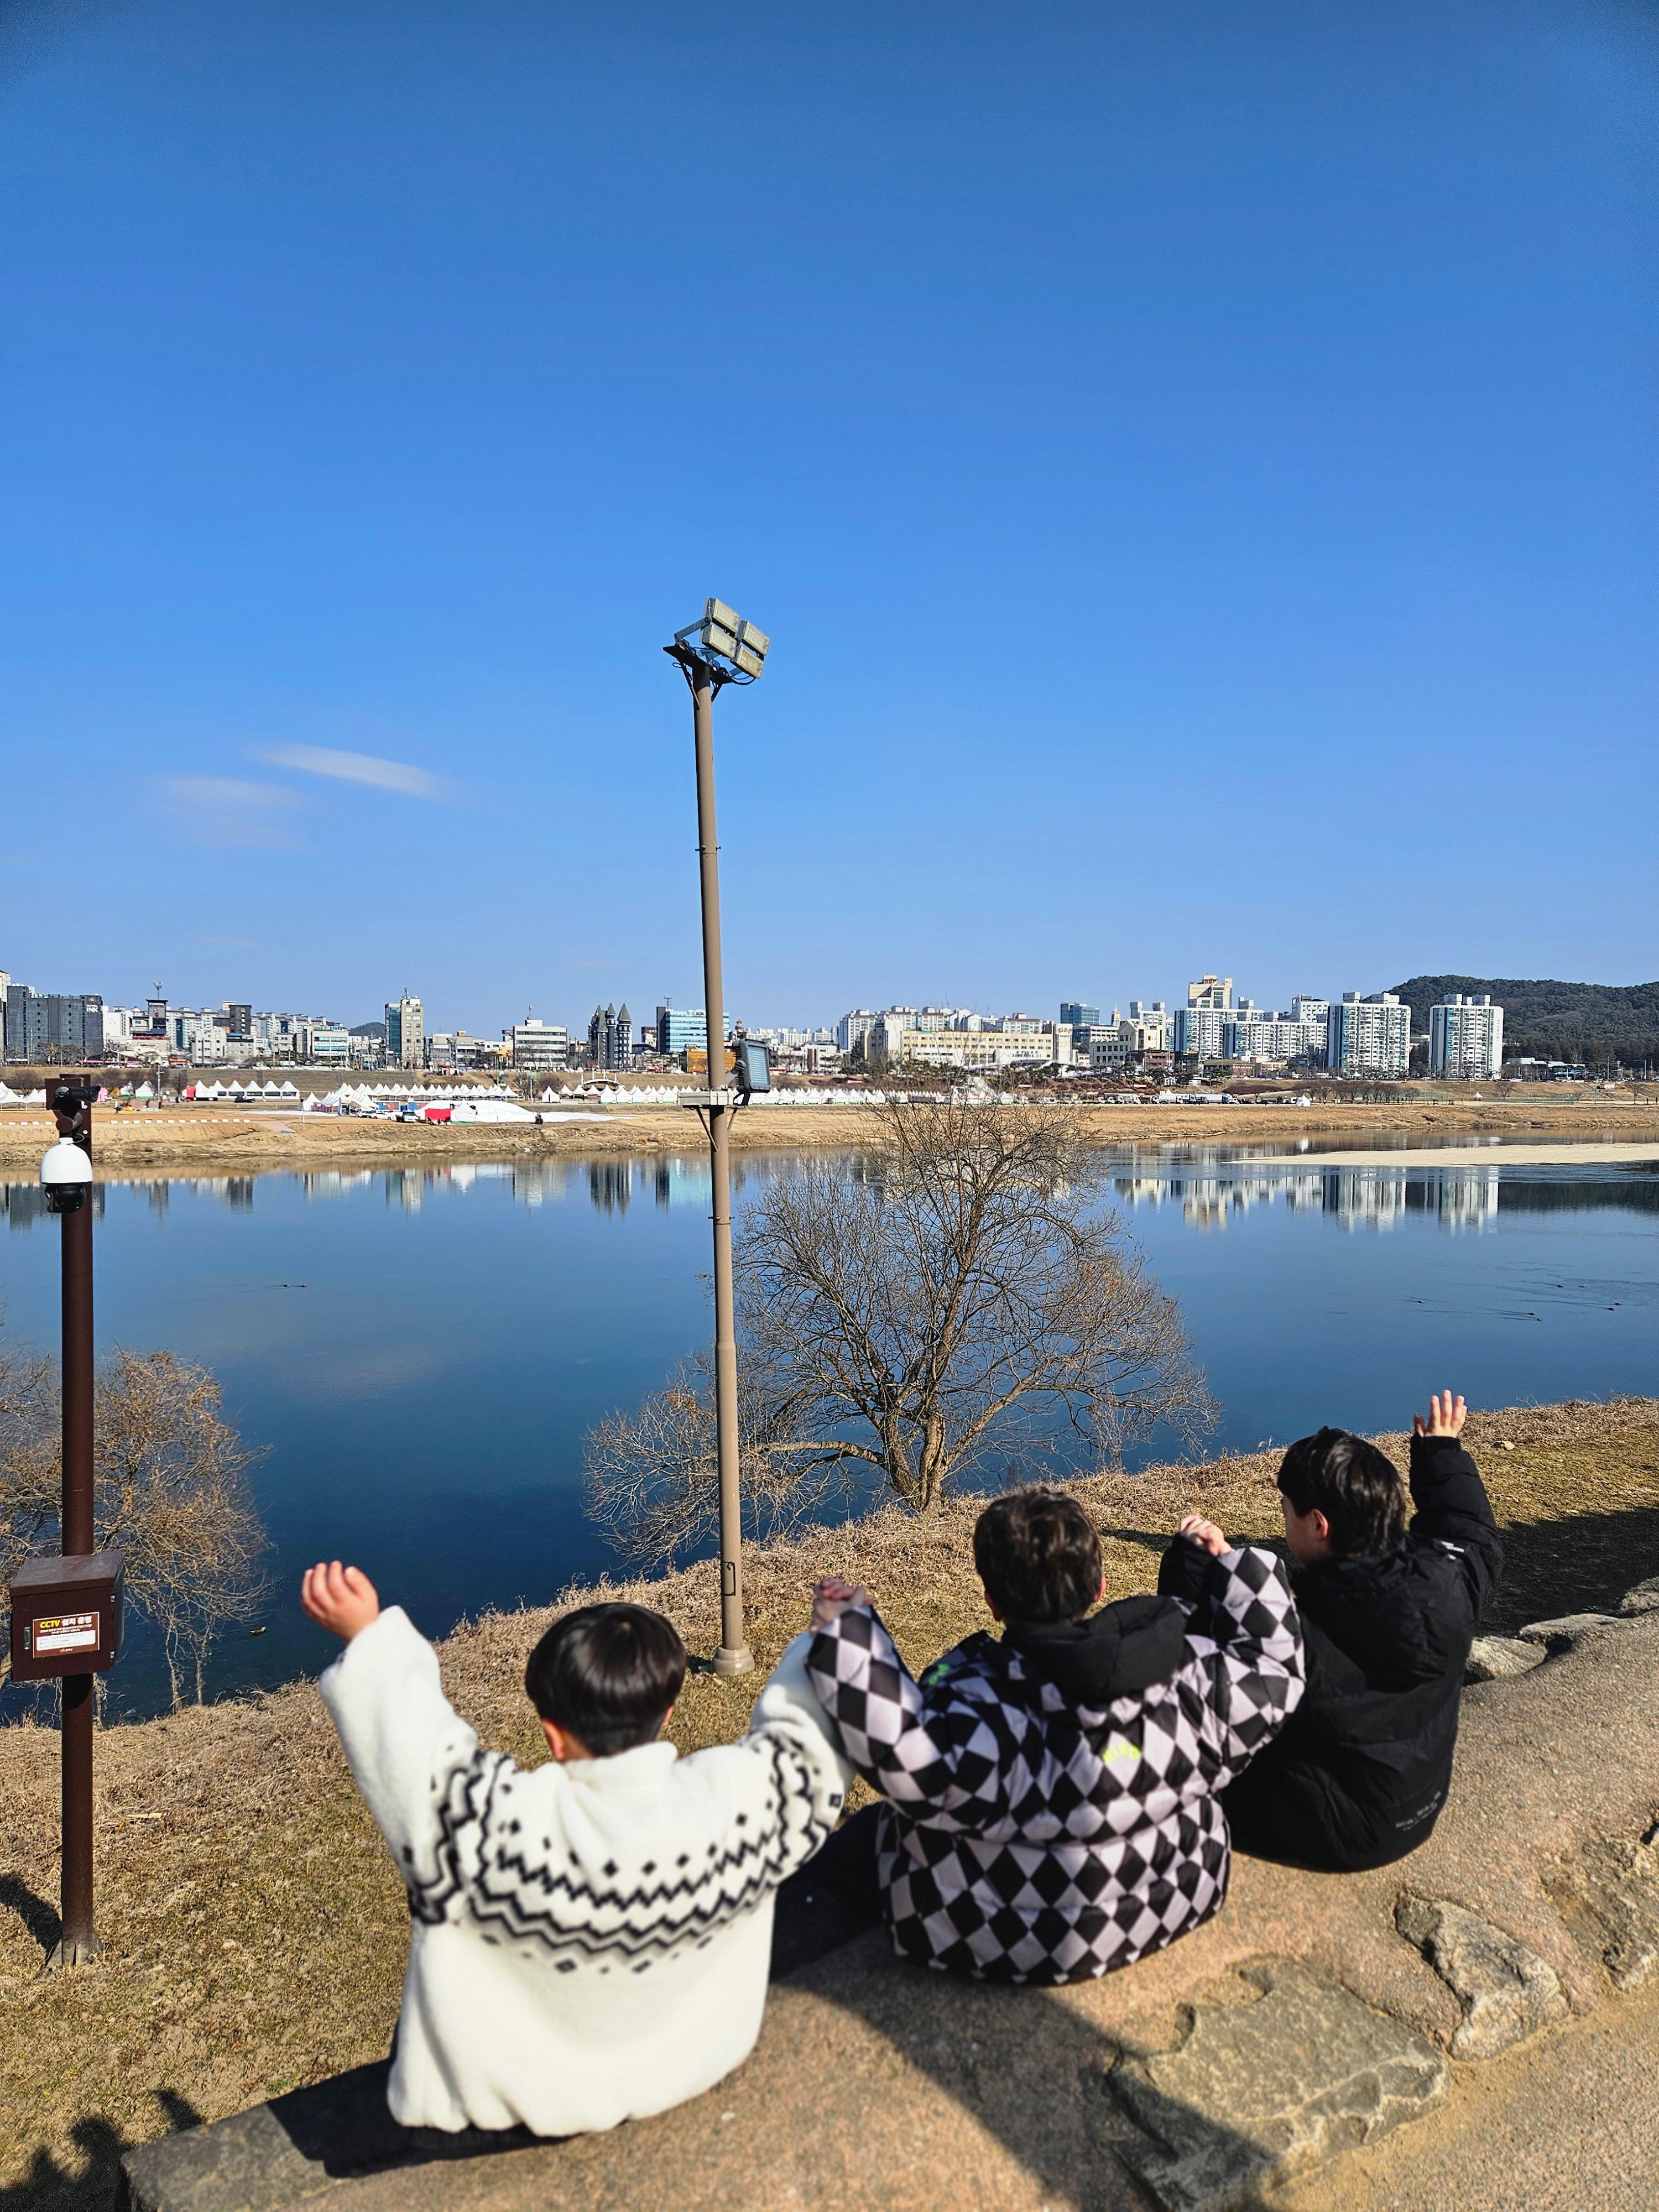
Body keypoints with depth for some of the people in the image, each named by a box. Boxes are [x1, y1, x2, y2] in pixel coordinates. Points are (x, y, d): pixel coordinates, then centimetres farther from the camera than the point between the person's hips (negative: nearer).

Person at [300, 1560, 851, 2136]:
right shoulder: (745, 1796, -29)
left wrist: (366, 1636, -12)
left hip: (526, 2095, -2)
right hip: (698, 2065, 3)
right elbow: (807, 1738, -10)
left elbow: (413, 1745, -23)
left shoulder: (498, 1828, -37)